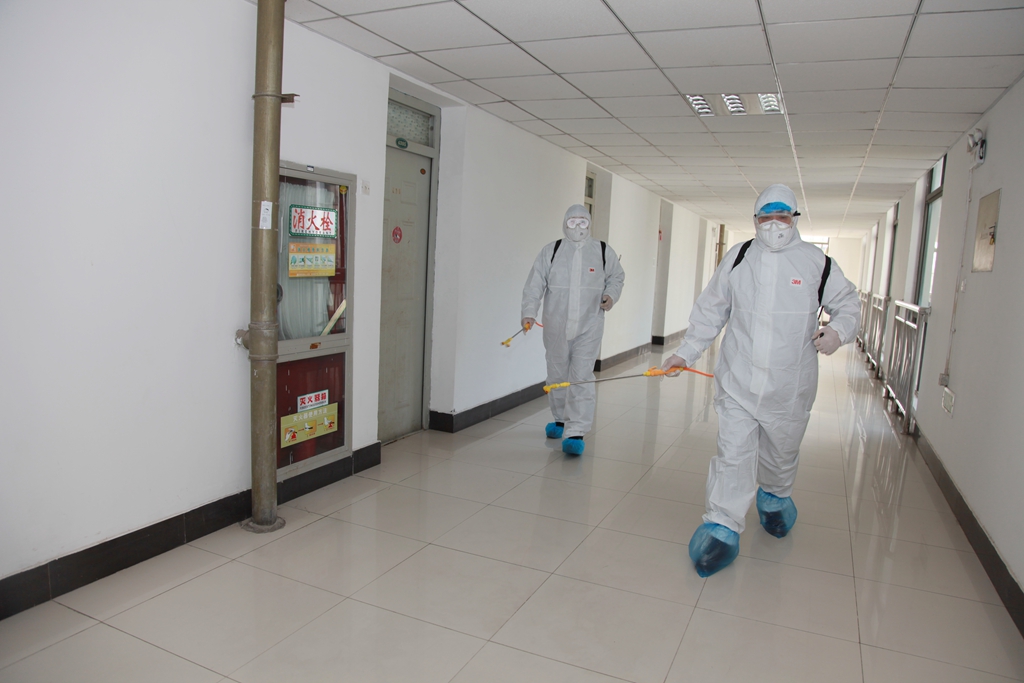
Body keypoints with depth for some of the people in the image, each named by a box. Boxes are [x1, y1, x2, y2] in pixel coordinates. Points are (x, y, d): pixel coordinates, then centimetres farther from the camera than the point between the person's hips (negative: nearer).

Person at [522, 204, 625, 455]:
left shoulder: (603, 251, 3)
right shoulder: (551, 251, 2)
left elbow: (617, 277, 17)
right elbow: (534, 284, -3)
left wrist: (611, 295, -4)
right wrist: (529, 312, -16)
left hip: (588, 328, -2)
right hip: (556, 327, 2)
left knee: (581, 378, -10)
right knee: (557, 376, 14)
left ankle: (576, 433, -8)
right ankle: (561, 420, 36)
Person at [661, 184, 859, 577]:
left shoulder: (817, 262, -2)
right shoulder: (737, 259, 3)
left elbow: (847, 302, 8)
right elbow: (710, 311, 9)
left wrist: (839, 331, -14)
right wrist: (685, 353, 6)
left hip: (789, 386, 0)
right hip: (737, 381, 0)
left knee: (782, 452, 19)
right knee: (732, 454, -4)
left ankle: (775, 499, 49)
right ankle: (722, 529, 8)